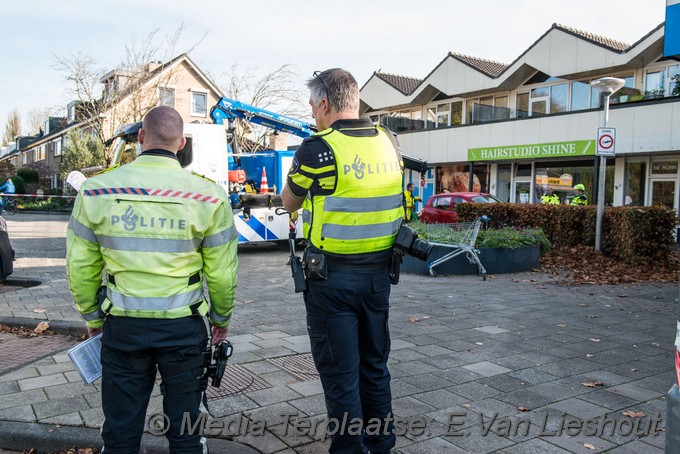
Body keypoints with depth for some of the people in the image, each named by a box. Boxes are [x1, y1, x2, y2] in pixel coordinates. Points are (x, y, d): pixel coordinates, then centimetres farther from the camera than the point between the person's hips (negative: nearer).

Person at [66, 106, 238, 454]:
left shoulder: (96, 191, -5)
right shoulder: (208, 196, -9)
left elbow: (81, 266, 2)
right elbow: (221, 271, -4)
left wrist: (92, 317, 17)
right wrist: (222, 317, 13)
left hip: (122, 325, 1)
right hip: (184, 326, -1)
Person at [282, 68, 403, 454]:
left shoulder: (318, 148, -14)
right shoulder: (389, 143, 2)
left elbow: (289, 204, 1)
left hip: (333, 278, -6)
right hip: (379, 273, 6)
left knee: (340, 374, 7)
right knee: (375, 367, 20)